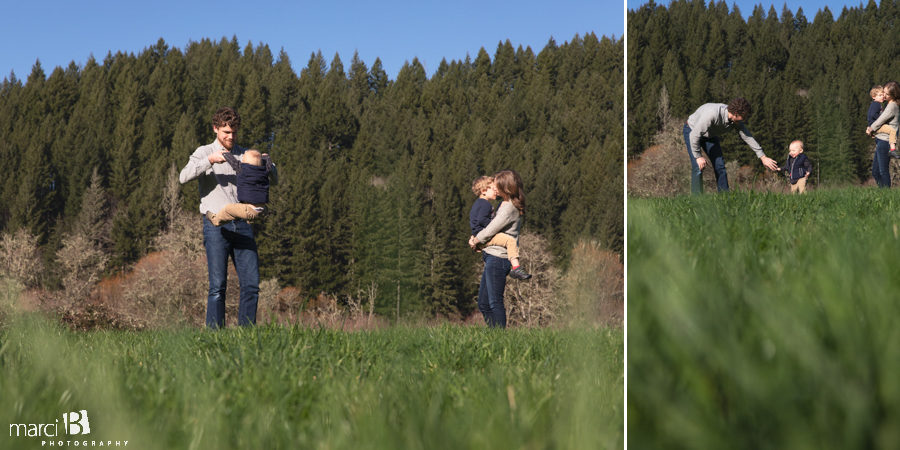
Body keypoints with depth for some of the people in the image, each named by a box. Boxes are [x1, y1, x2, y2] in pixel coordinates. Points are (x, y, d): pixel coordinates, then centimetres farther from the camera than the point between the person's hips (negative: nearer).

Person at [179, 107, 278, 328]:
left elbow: (273, 180, 14)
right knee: (218, 286, -7)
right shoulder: (204, 152, 7)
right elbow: (184, 177, -10)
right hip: (216, 225, -4)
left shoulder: (244, 155, 16)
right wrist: (209, 161, -21)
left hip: (242, 224, 4)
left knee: (252, 283, -1)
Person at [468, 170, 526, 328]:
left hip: (498, 258, -10)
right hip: (492, 257, 10)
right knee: (483, 304, 13)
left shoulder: (509, 208, -16)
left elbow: (490, 230, -15)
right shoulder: (504, 204, 14)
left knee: (495, 303, -5)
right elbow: (492, 223, 25)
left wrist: (475, 241, 3)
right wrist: (477, 239, 9)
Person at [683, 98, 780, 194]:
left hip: (710, 135, 7)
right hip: (692, 131, -6)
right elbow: (694, 135, -36)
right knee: (698, 167, -19)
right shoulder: (712, 114, -42)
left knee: (720, 166, 0)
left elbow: (748, 137, -9)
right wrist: (698, 157, -28)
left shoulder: (736, 119, -20)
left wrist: (763, 157, -8)